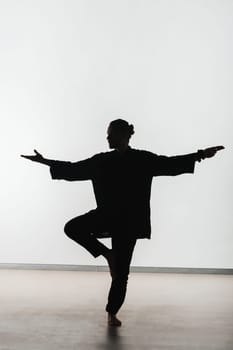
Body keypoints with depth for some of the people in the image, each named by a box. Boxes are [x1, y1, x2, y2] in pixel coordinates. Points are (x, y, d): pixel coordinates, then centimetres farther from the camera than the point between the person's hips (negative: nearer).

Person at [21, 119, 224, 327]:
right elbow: (73, 169, 8)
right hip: (106, 214, 3)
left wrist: (200, 155, -21)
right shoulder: (102, 161, 4)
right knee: (72, 228, -22)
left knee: (121, 271, 2)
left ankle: (112, 313, 23)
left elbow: (171, 164, -10)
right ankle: (108, 254, -2)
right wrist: (44, 161, 6)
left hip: (129, 221, -3)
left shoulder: (143, 159, -5)